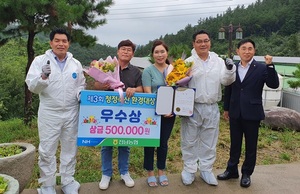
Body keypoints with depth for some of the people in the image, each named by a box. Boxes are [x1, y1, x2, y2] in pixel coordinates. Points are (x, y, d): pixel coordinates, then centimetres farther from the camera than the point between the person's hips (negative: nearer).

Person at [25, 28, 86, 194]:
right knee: (47, 151, 5)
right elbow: (32, 86, -8)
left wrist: (80, 94, -6)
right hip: (49, 114, -2)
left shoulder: (76, 63, 9)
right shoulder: (40, 60, 0)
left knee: (70, 149, 12)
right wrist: (43, 77, -28)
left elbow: (81, 85, 16)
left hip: (71, 113, 3)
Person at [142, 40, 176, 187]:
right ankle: (150, 173, 23)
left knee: (163, 142, 14)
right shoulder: (148, 71, -6)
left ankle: (161, 171, 29)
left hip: (169, 112, 3)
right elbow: (147, 93, -12)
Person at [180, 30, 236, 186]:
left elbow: (226, 81, 0)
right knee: (190, 141, 8)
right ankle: (189, 170, 24)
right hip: (192, 107, -2)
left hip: (212, 108, 3)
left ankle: (206, 170, 30)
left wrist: (230, 69, -17)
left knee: (209, 142, 14)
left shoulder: (218, 61, 5)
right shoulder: (188, 62, -2)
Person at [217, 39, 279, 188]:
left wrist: (270, 66, -25)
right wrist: (226, 108, 11)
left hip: (252, 113, -3)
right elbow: (228, 89, 9)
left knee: (250, 145, 10)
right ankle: (232, 170, 30)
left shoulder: (261, 68, -6)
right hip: (235, 113, 3)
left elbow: (274, 85, -16)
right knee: (234, 143, 15)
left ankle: (246, 173, 26)